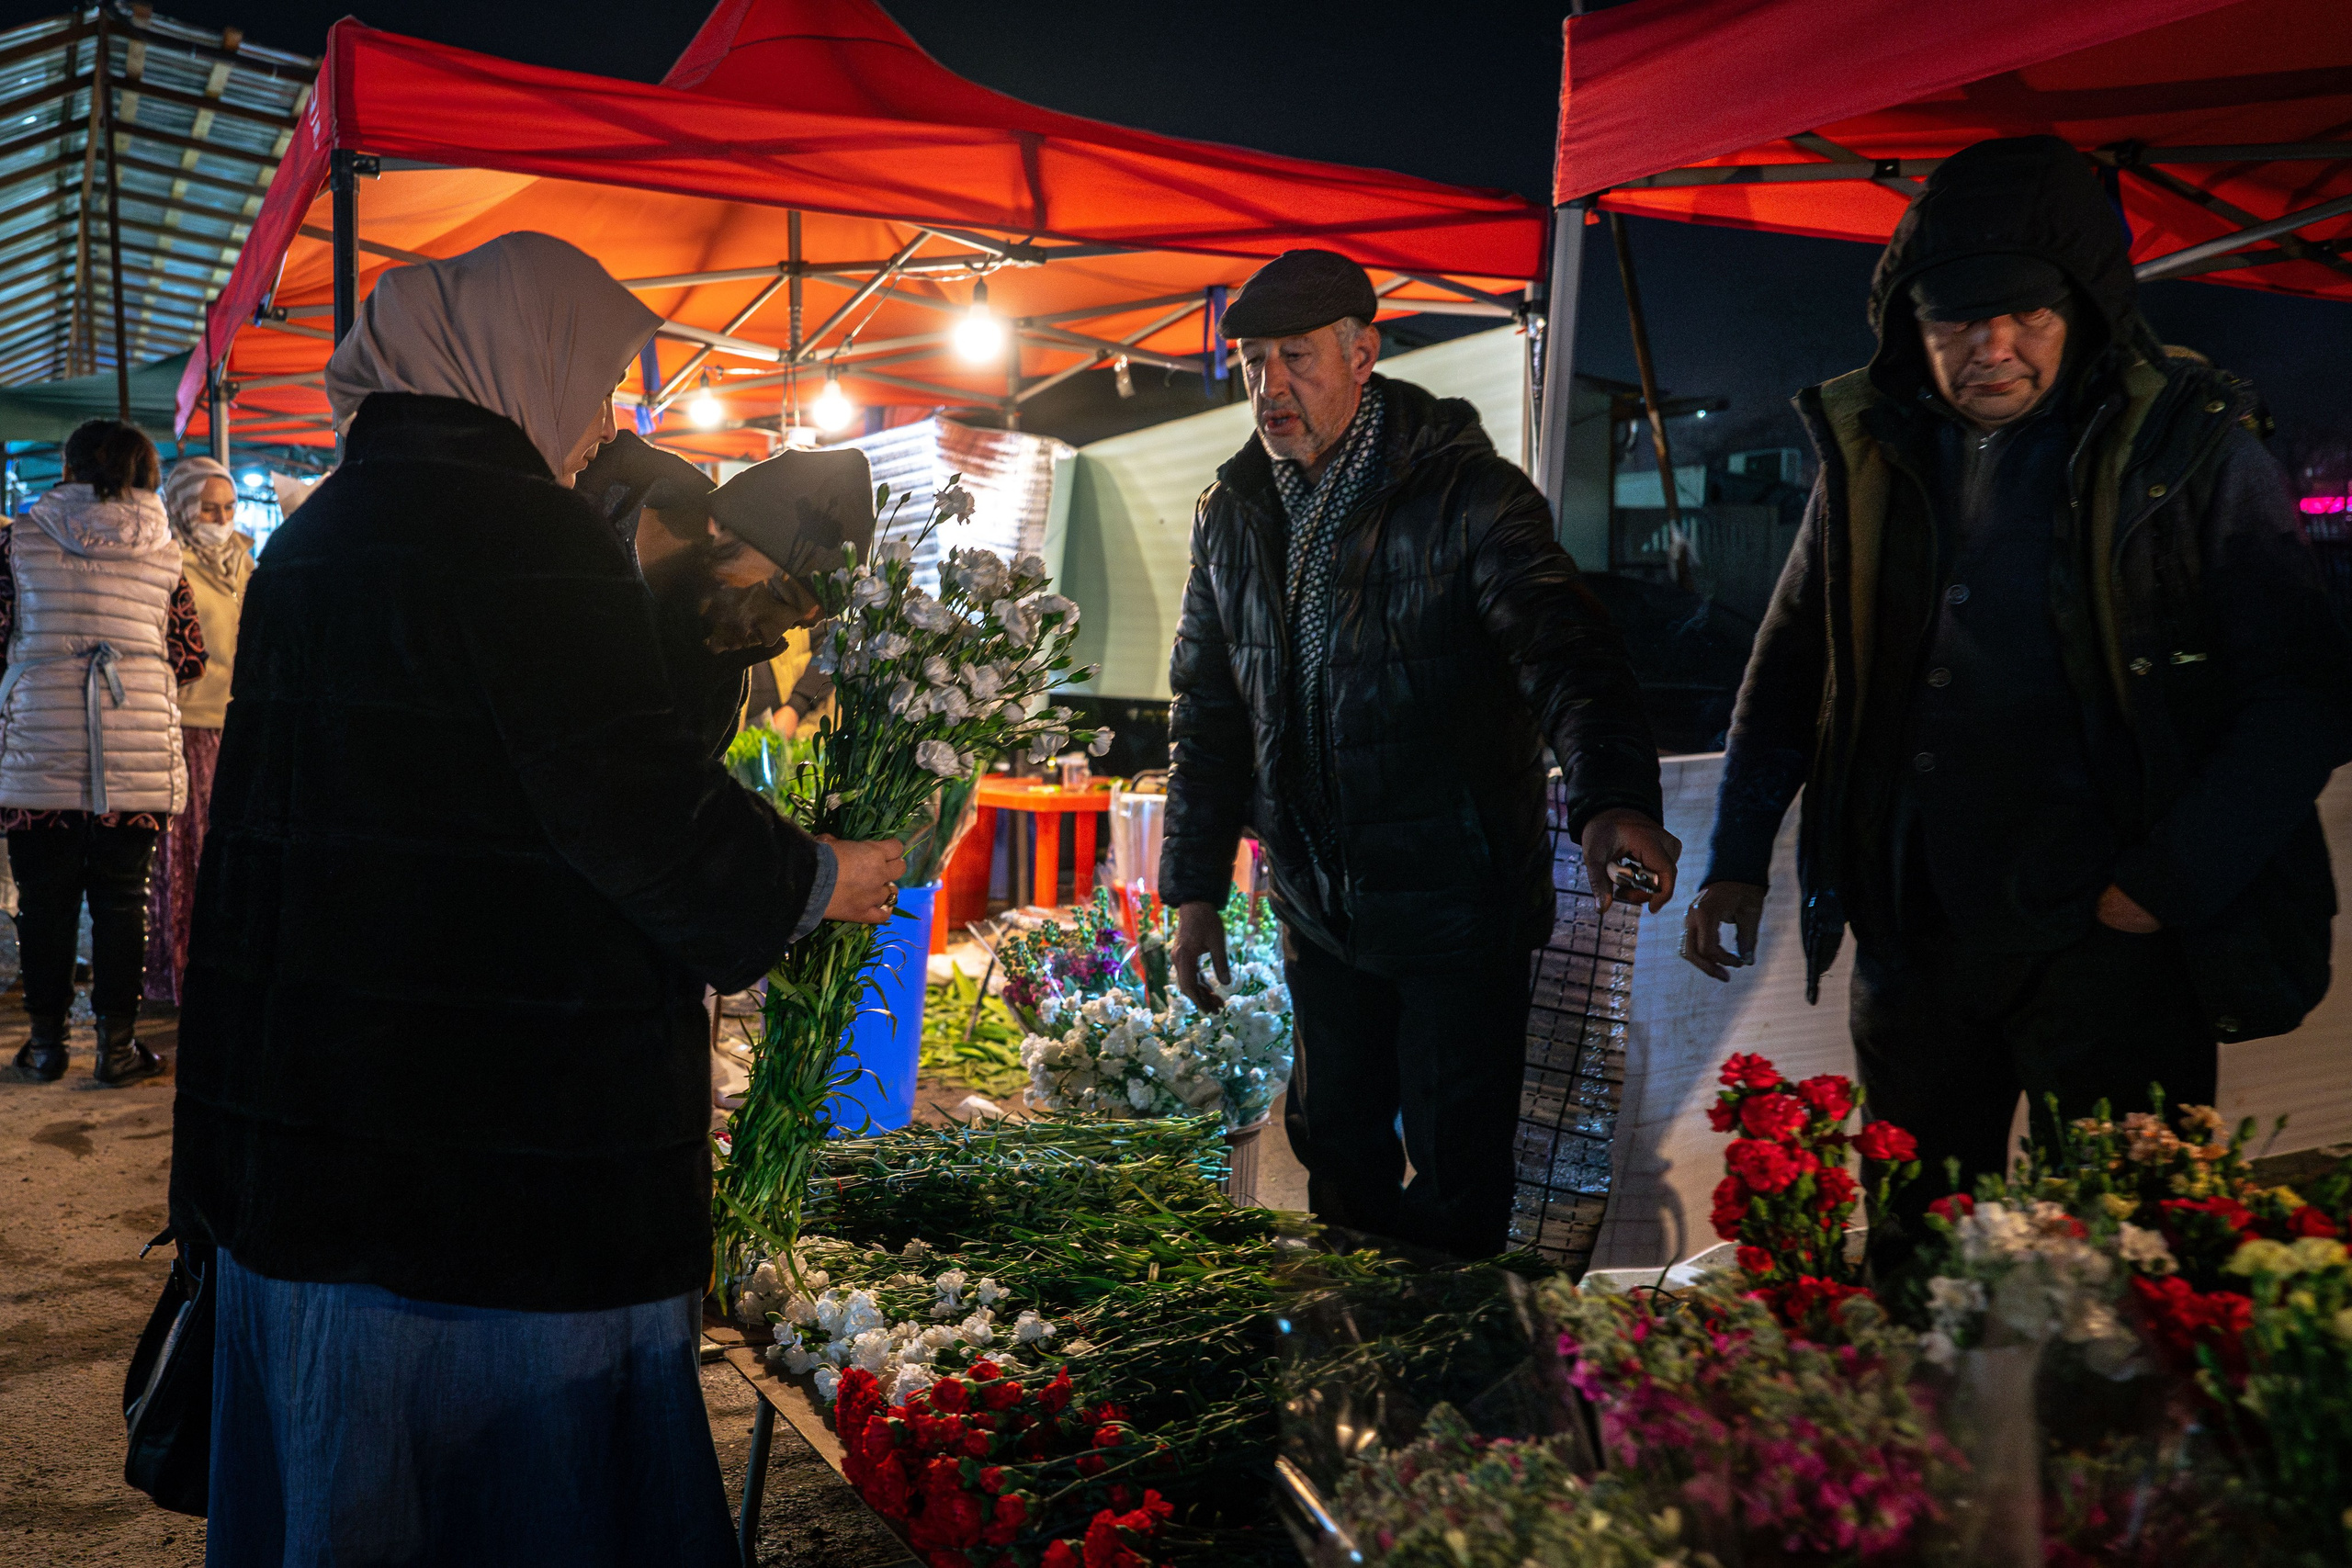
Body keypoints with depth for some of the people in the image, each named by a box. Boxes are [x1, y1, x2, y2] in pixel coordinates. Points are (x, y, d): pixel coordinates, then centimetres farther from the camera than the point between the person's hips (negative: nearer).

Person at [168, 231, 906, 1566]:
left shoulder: (321, 530, 13)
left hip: (307, 1094, 9)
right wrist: (818, 884, -4)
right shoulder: (525, 534, -16)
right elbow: (635, 802, -20)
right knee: (519, 1456, 5)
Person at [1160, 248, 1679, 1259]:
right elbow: (1207, 712, 10)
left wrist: (1611, 794, -46)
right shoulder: (1232, 515, 4)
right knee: (1336, 1147, 19)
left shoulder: (1463, 490, -14)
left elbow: (1563, 646, -27)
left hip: (1457, 901, -5)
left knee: (1456, 1179, 4)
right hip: (1318, 907, 5)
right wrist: (1194, 889, 7)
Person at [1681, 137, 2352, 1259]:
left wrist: (2168, 884, -11)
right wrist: (1738, 861, 9)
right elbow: (1791, 663, 13)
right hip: (1911, 934, 4)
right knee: (1910, 1254, 15)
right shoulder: (1871, 450, 5)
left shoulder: (2189, 449, -5)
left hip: (2108, 944, -3)